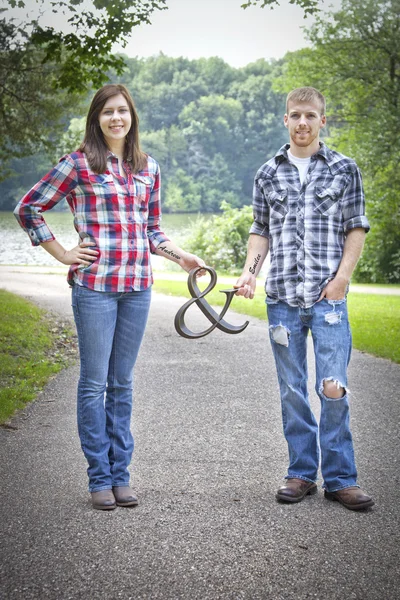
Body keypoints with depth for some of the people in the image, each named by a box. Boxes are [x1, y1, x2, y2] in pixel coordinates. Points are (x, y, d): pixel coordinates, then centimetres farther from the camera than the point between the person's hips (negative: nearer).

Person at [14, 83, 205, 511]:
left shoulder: (148, 168, 13)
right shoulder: (79, 164, -1)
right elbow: (27, 208, 2)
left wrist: (182, 256, 6)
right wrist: (62, 254, -2)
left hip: (137, 287, 4)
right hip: (95, 286, -4)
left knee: (122, 383, 10)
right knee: (94, 383, 1)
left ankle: (121, 475, 18)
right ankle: (99, 478, 10)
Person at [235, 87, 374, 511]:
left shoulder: (344, 169, 5)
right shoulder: (268, 174, 11)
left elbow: (356, 228, 4)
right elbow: (261, 231, 15)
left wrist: (342, 277, -7)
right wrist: (249, 271, -1)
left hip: (328, 297, -2)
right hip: (282, 296, 2)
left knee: (333, 389, -7)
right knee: (292, 390, 7)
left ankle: (339, 478, 3)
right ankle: (301, 473, 17)